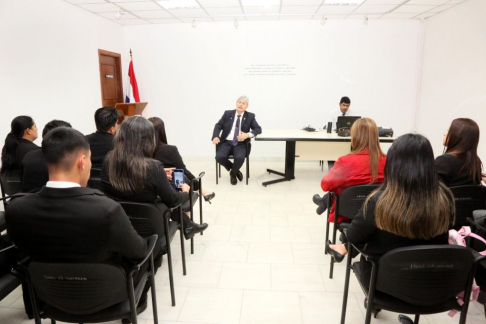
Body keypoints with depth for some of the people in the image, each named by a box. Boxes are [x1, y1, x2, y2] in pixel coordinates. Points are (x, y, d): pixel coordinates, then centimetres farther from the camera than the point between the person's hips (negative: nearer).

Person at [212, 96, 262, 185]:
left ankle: (233, 172, 3)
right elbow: (218, 126, 7)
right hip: (226, 142, 1)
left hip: (240, 144, -1)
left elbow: (258, 129, 1)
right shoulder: (227, 113, 9)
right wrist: (216, 137, -13)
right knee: (219, 157, -27)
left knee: (240, 157, -33)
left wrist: (248, 135, -18)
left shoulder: (250, 116, 7)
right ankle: (235, 170, 4)